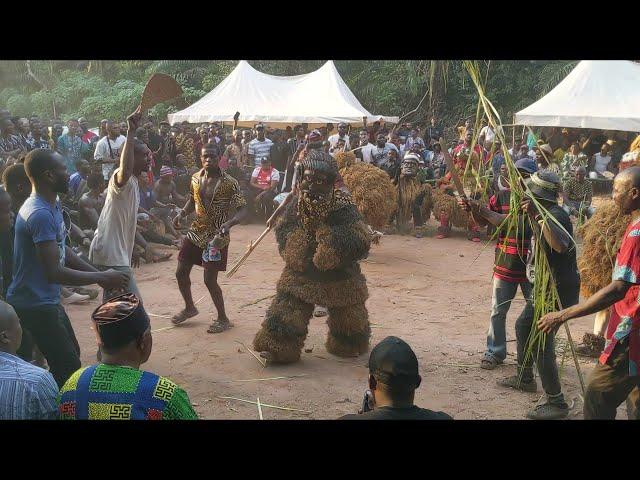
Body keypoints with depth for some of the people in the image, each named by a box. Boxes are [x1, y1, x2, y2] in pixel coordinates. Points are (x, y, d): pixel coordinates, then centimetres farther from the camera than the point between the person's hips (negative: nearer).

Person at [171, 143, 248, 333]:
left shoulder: (229, 183, -15)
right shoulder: (195, 178, 2)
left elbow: (242, 209, -16)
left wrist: (228, 224, -34)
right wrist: (181, 214, -2)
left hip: (216, 236, -6)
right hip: (196, 232, 6)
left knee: (209, 280, -6)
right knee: (181, 273, 10)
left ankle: (223, 319, 15)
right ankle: (189, 307, 36)